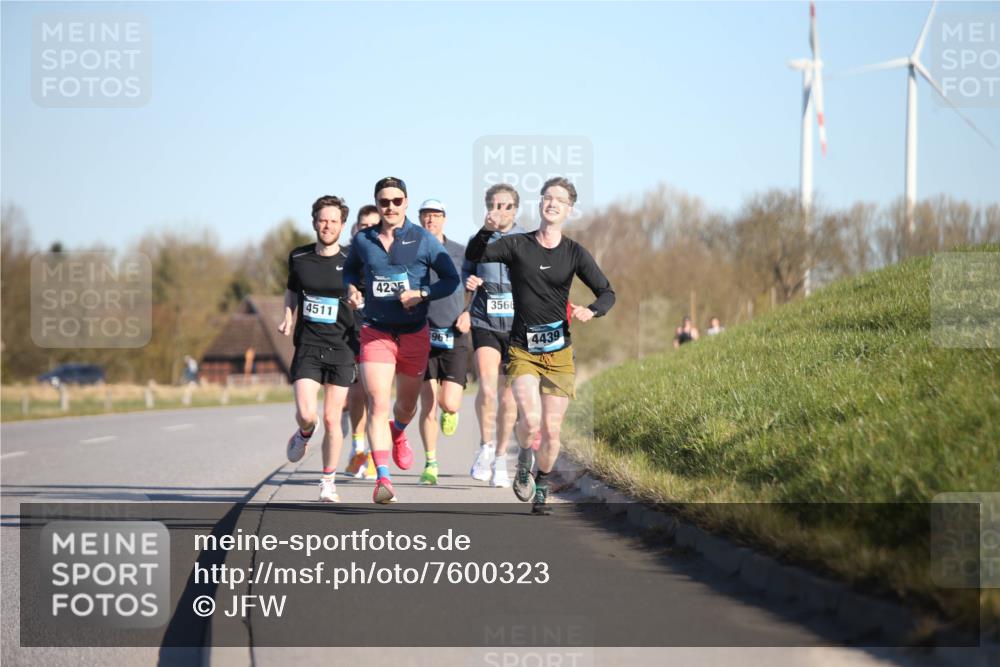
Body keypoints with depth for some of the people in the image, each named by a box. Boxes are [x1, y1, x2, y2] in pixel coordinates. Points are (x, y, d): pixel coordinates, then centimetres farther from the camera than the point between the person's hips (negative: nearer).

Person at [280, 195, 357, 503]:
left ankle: (328, 481, 15)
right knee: (306, 414, -14)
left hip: (341, 348, -1)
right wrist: (288, 317, 8)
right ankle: (303, 435, 24)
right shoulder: (298, 257, 5)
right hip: (307, 347, 1)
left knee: (331, 419, -1)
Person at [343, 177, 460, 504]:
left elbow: (451, 278, -3)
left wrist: (421, 294, -19)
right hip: (375, 332, 0)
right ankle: (383, 479, -21)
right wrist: (352, 288, -1)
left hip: (415, 334, 1)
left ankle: (398, 433, 53)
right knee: (378, 405, -16)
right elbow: (350, 268, 21)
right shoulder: (362, 240, 2)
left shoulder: (423, 239, -4)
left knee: (407, 404, 16)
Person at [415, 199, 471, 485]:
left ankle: (451, 413, 29)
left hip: (455, 337, 0)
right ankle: (430, 464, 7)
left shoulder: (460, 253, 4)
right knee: (428, 405, -6)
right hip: (423, 336, 0)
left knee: (449, 404, -10)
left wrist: (468, 313, -2)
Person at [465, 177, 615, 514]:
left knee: (551, 430, 1)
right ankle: (523, 460, 12)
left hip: (559, 353, 2)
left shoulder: (574, 253, 2)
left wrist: (591, 310, -19)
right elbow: (473, 256, -9)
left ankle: (542, 483, 26)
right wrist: (486, 231, -27)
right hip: (522, 351, -1)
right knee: (530, 420, -20)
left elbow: (607, 293, 3)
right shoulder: (517, 245, 0)